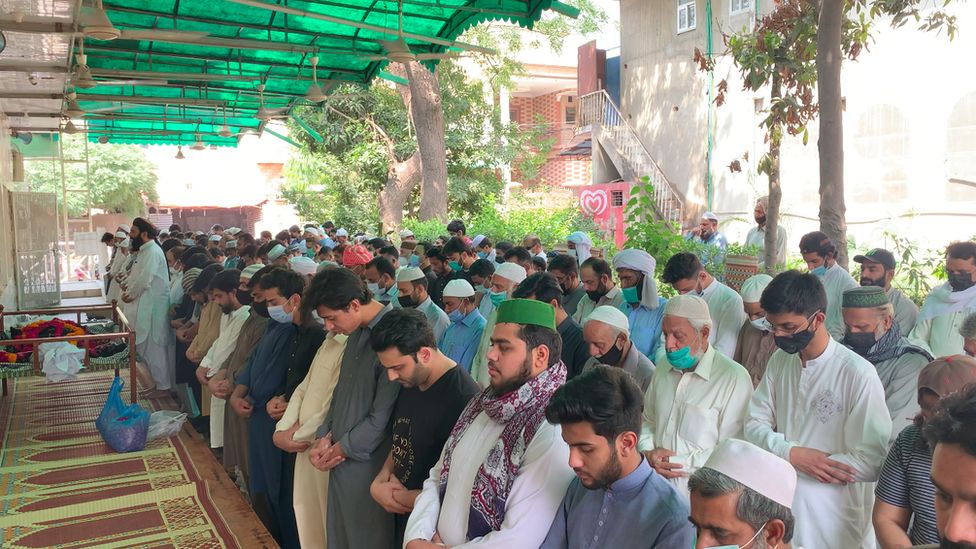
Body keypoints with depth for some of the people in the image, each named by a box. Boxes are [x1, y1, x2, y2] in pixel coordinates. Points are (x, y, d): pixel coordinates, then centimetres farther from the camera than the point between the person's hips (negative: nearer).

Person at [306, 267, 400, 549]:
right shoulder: (357, 333, 6)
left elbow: (381, 417, -20)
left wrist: (341, 448, -8)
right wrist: (324, 436, 4)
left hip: (366, 462, -8)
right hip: (340, 459, 8)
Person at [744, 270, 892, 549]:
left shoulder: (858, 374, -17)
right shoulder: (778, 361, 2)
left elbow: (872, 462, -18)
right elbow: (754, 424, 3)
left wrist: (782, 460, -18)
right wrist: (791, 454, -17)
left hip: (833, 519, -5)